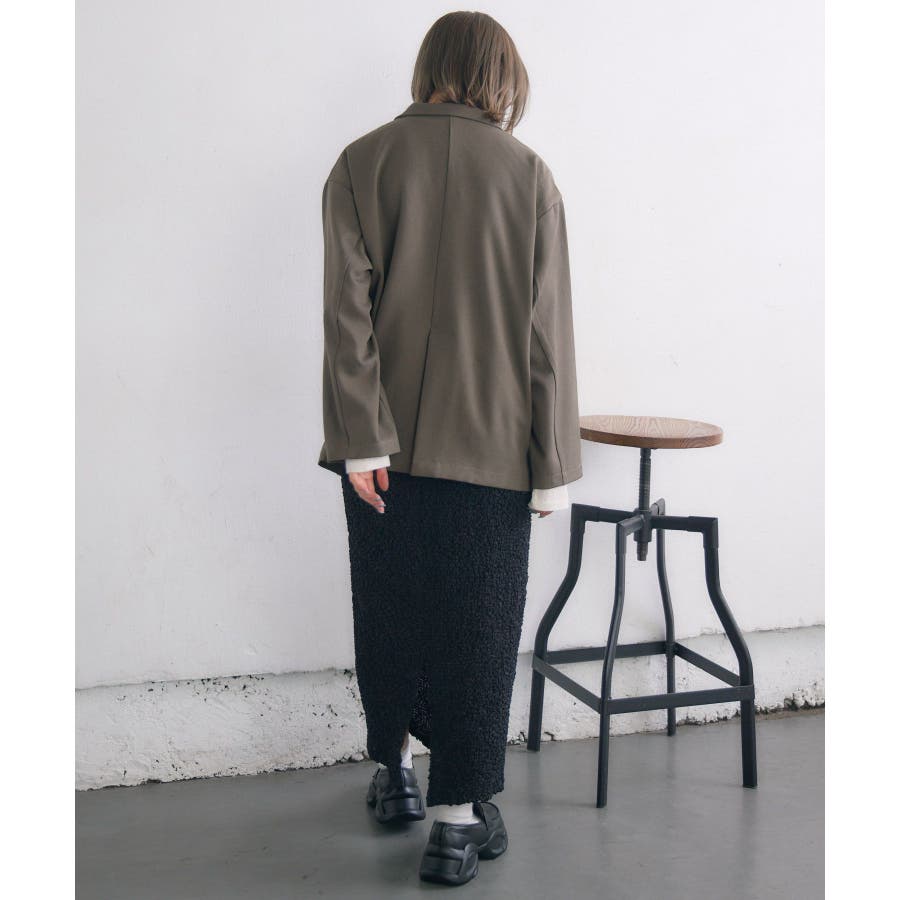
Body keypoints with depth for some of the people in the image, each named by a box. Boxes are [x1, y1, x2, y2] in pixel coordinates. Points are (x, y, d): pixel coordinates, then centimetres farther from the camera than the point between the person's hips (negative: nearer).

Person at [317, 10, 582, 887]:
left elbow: (347, 308, -8)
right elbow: (548, 329, -4)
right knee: (476, 623, 7)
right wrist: (553, 463, 0)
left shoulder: (362, 163, 1)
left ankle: (394, 771, 34)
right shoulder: (526, 173, -2)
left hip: (386, 444, 2)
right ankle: (459, 819, 12)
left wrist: (362, 437, -8)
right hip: (490, 445, -2)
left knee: (387, 610, 17)